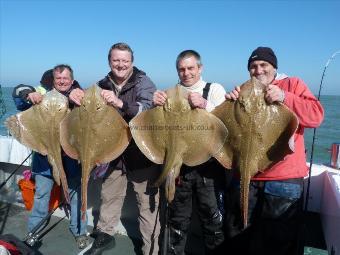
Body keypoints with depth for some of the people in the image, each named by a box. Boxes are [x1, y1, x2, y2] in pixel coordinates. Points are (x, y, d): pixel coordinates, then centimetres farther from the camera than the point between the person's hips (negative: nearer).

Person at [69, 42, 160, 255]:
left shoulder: (144, 83, -10)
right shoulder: (102, 85, 4)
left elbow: (148, 110, -27)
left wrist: (120, 103, -43)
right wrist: (76, 98, -10)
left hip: (142, 152, -4)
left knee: (148, 202, 4)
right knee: (109, 196, 20)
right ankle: (105, 235, 44)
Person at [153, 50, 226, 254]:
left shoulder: (215, 89, -2)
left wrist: (205, 105, -30)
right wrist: (157, 105, -18)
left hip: (208, 164, -2)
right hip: (179, 164, 3)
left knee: (212, 215, 9)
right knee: (178, 217, 18)